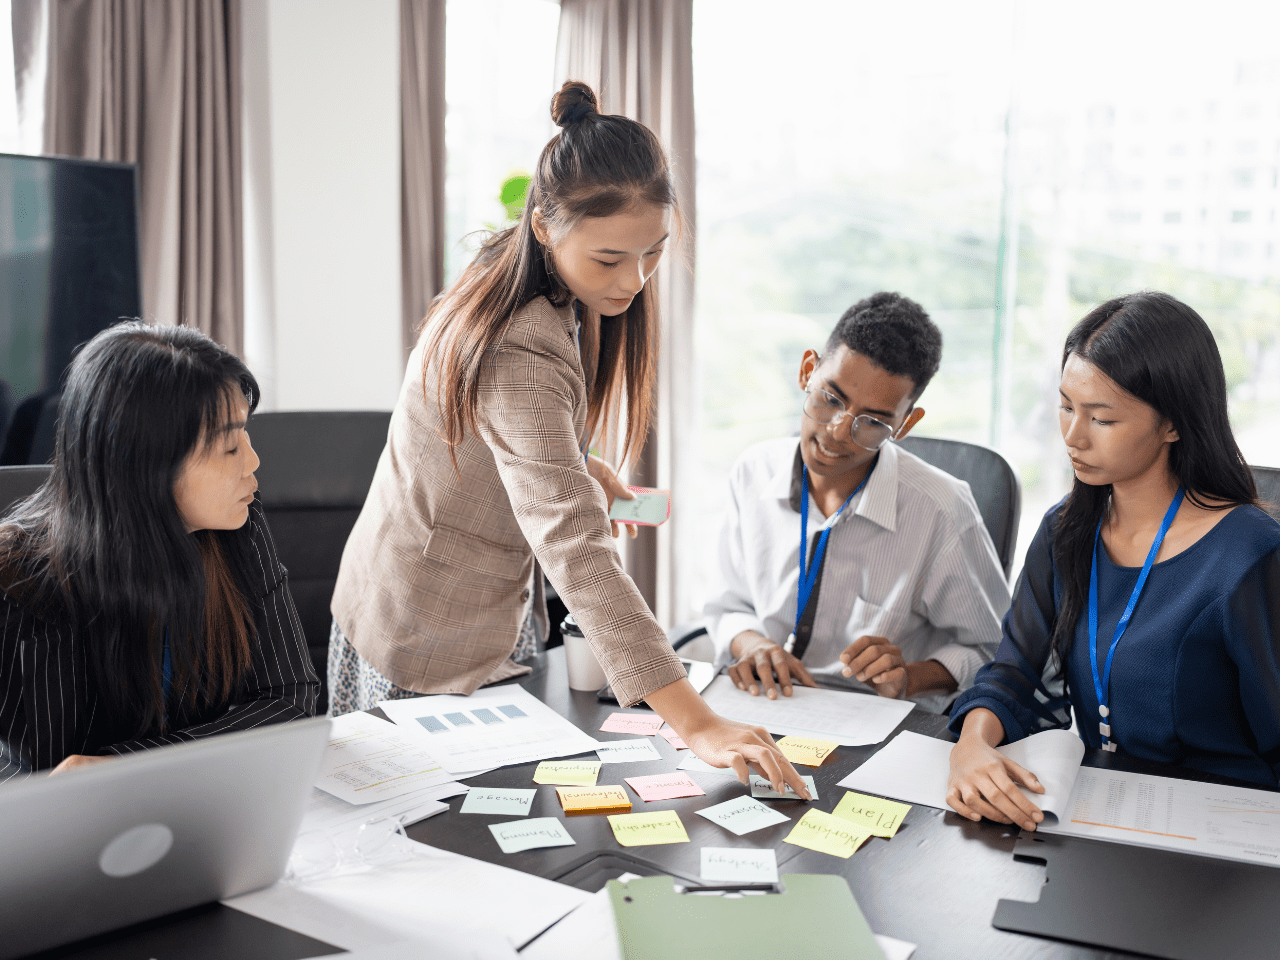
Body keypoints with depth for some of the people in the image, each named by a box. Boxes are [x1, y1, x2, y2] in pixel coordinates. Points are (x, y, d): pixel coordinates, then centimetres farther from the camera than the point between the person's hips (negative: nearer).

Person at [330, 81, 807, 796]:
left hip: (501, 604, 8)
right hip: (432, 634, -8)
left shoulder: (564, 301, -3)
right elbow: (576, 550, -42)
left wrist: (586, 469, -4)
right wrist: (696, 722, -45)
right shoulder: (519, 351, -33)